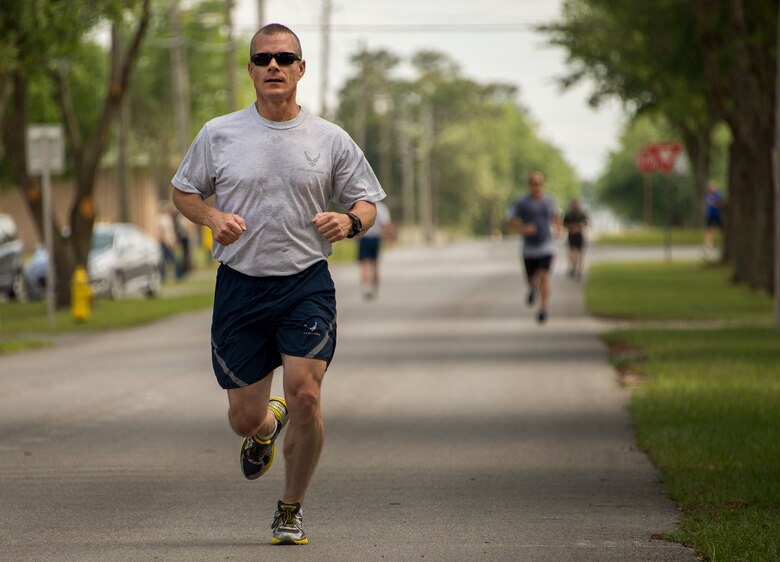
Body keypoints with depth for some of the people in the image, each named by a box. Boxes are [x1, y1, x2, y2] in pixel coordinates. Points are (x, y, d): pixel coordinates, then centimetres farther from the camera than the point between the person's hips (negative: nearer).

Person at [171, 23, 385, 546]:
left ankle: (292, 508, 6)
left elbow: (367, 204, 10)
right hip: (241, 285, 1)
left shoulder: (331, 140, 4)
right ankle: (267, 429, 43)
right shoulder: (218, 135, 3)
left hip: (307, 284, -1)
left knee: (305, 395, -16)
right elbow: (184, 191, 14)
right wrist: (214, 218, -8)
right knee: (245, 417, 2)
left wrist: (349, 221, -14)